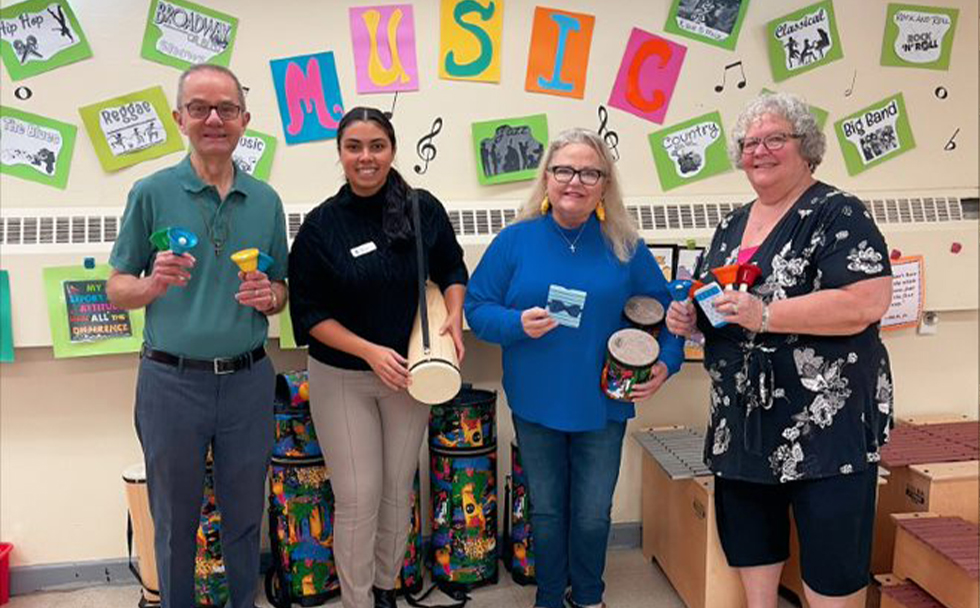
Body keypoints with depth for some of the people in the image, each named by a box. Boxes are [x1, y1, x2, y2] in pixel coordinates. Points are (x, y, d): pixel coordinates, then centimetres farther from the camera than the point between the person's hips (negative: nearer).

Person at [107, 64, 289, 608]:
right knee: (175, 522, 13)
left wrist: (267, 296, -10)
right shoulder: (152, 193, -2)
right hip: (172, 380, -2)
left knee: (245, 516, 15)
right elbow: (116, 289, 1)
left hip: (248, 379, 2)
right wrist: (154, 283, -19)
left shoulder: (266, 201, 6)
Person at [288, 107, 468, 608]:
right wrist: (371, 351, -18)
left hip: (408, 373, 2)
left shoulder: (424, 209, -6)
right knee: (358, 498, 1)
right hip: (341, 377, -2)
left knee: (398, 491, 15)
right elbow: (309, 312, -8)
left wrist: (453, 317, -10)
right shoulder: (321, 224, -10)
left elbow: (452, 271, 9)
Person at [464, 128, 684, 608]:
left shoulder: (625, 246, -2)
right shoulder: (515, 241, -5)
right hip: (536, 405, 0)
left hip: (603, 406, 1)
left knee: (593, 515, 13)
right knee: (547, 510, 16)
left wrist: (665, 362, -10)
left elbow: (662, 311, 5)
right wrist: (517, 324, -21)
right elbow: (476, 307, -4)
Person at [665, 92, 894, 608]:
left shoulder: (836, 214, -8)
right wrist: (688, 316, 0)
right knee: (749, 534, 17)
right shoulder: (733, 225, 13)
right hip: (742, 417, 7)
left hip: (827, 416, -7)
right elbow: (711, 301, 23)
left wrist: (764, 315, -26)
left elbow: (869, 301, -21)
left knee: (831, 558, 0)